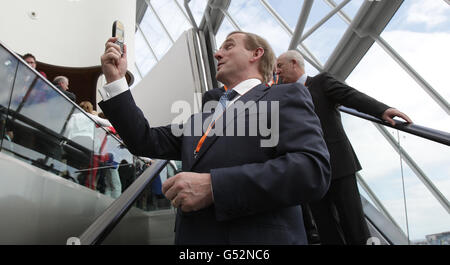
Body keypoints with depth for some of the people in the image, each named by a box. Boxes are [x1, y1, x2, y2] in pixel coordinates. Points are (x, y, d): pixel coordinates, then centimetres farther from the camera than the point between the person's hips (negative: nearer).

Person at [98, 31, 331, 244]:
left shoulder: (285, 97, -1)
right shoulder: (201, 119, 21)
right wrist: (115, 80, 10)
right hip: (193, 237, 7)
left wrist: (213, 185, -20)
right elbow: (147, 142, 14)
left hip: (255, 236, -6)